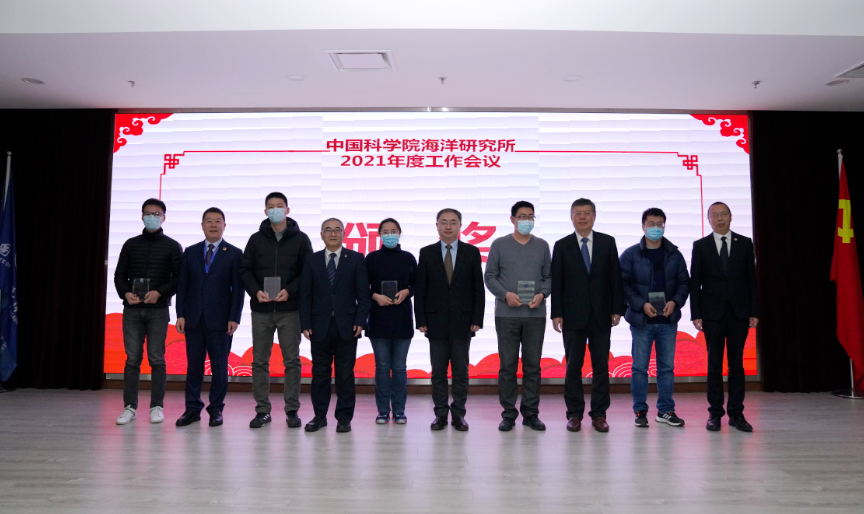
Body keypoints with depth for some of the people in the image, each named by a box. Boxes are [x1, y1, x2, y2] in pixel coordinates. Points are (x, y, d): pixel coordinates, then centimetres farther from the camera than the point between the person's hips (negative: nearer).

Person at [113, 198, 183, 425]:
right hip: (132, 310, 2)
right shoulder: (131, 244, 13)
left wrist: (160, 292, -14)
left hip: (158, 310, -2)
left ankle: (157, 407, 6)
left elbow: (179, 278, 0)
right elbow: (119, 275, 12)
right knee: (132, 359, 3)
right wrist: (125, 293, -7)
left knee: (157, 359, -1)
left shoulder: (172, 246, 5)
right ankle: (130, 407, 9)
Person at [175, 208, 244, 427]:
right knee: (194, 365, 7)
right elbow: (182, 285, 9)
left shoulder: (234, 254, 3)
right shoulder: (190, 252, 12)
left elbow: (238, 289, -1)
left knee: (219, 366, 2)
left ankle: (216, 409, 12)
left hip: (220, 319, -2)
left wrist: (234, 318, -8)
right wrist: (180, 314, 0)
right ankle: (192, 409, 16)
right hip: (194, 318, 3)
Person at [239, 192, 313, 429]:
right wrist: (256, 291, -11)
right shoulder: (256, 239, 9)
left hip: (289, 309, -2)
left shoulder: (300, 239, 4)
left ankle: (292, 410, 10)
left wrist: (289, 291, -14)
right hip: (261, 310, 2)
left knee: (292, 361, 1)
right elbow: (245, 270, 7)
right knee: (260, 361, 5)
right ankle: (262, 410, 15)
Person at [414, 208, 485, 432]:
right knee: (438, 371, 6)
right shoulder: (426, 253, 4)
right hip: (436, 321, 1)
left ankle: (459, 413, 15)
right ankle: (440, 413, 16)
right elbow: (420, 289, 3)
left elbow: (478, 289, 2)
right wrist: (420, 320, -3)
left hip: (462, 321, 0)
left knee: (461, 370, 5)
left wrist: (477, 319, -5)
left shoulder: (471, 252, 4)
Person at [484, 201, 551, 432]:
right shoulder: (499, 245, 4)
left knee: (533, 366, 6)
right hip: (506, 315, -2)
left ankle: (531, 413, 16)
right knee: (507, 366, 3)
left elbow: (549, 276, 11)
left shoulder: (542, 246, 11)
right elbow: (490, 276, 2)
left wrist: (542, 294, -8)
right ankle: (508, 413, 12)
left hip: (535, 315, 2)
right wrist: (505, 294, -13)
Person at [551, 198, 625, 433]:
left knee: (601, 365, 4)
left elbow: (615, 278, 5)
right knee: (573, 366, 3)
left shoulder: (607, 242, 6)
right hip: (573, 316, -1)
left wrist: (617, 308, 0)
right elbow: (556, 282, 1)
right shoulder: (562, 246, 4)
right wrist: (556, 313, -5)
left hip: (601, 315, 1)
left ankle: (599, 414, 14)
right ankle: (574, 414, 13)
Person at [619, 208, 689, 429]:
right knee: (640, 367, 2)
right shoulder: (631, 254, 0)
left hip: (668, 320, 3)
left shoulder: (674, 254, 8)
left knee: (667, 366, 8)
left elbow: (684, 282, 9)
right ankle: (640, 411, 12)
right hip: (641, 319, -3)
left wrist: (675, 301, -9)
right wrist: (641, 304, -16)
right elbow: (623, 284, -4)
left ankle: (666, 410, 19)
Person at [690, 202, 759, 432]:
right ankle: (715, 413, 11)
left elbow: (752, 279, 6)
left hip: (739, 313, 1)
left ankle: (736, 413, 12)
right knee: (714, 364, 4)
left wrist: (754, 312, 0)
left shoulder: (745, 243, 7)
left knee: (736, 363, 5)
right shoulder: (700, 246, 4)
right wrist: (696, 314, -5)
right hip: (712, 314, -1)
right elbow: (694, 283, 2)